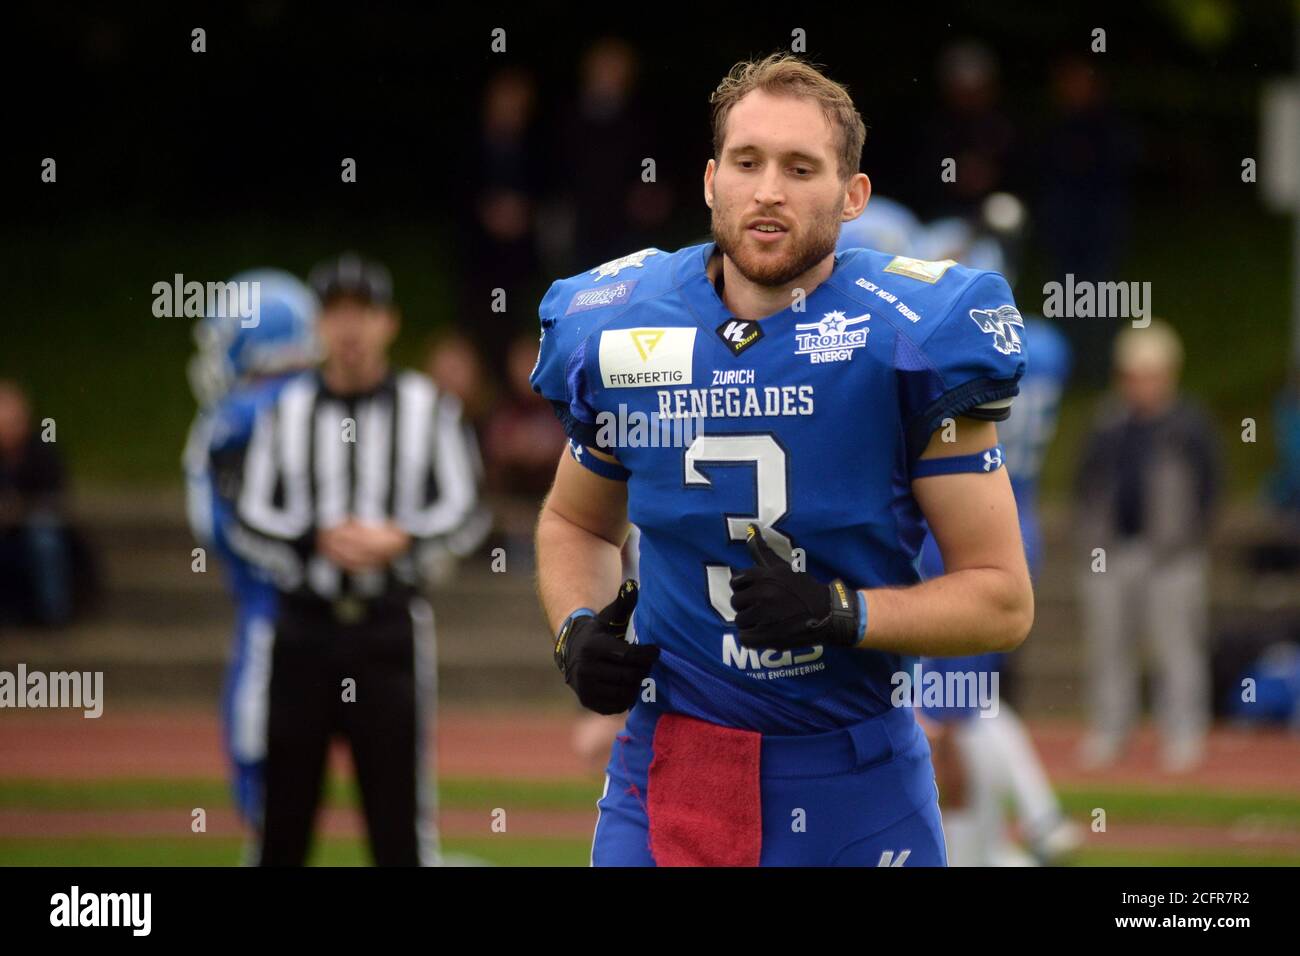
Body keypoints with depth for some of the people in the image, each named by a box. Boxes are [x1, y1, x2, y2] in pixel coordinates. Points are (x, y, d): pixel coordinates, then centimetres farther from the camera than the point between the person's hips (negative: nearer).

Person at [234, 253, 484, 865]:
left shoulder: (428, 408, 5)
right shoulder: (287, 412, 8)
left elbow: (459, 515, 1)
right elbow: (252, 521, 4)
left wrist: (398, 540, -16)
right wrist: (317, 540, -13)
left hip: (390, 629, -2)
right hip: (305, 625, 2)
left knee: (399, 801, -5)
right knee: (284, 802, 4)